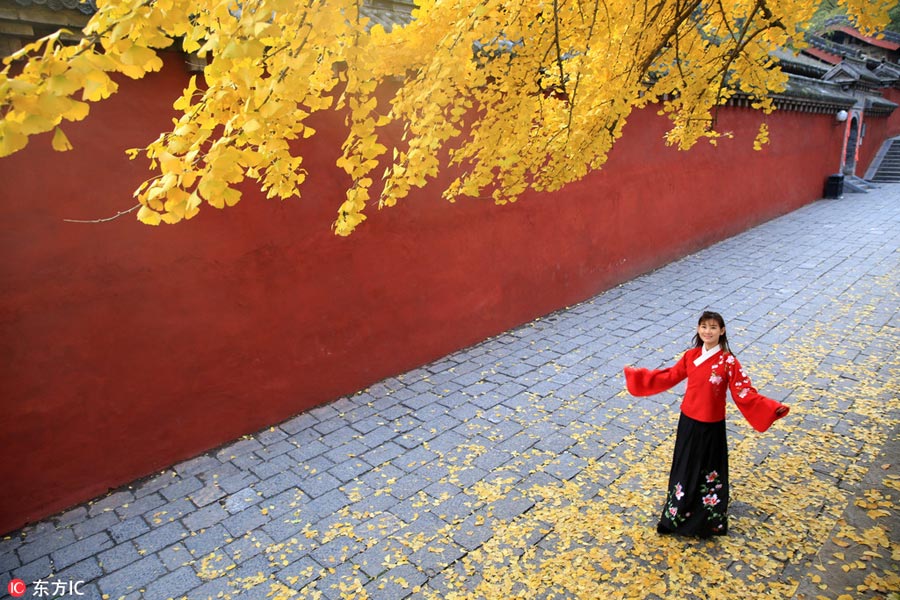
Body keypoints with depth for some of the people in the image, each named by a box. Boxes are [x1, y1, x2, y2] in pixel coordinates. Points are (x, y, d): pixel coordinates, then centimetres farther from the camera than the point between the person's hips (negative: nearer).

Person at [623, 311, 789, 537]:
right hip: (688, 421, 4)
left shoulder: (728, 362, -15)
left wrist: (772, 408, -27)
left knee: (710, 472, 11)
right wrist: (638, 375, 11)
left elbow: (745, 393, -14)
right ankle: (678, 515, 35)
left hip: (712, 425, -4)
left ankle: (708, 520, 30)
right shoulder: (690, 356, -2)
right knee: (684, 468, 17)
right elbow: (669, 377, 10)